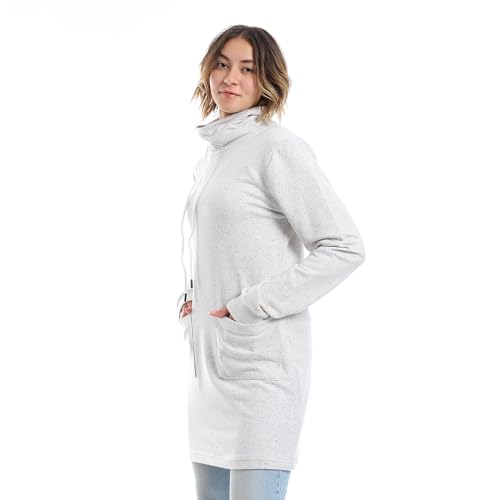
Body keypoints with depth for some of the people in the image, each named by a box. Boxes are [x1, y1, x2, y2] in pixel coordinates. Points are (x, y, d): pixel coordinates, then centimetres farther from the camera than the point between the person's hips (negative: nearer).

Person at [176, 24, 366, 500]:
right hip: (210, 362, 8)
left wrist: (253, 305, -16)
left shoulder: (278, 147, -9)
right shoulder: (209, 158, 17)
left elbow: (344, 247, -15)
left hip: (263, 359, -8)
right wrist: (187, 299, 11)